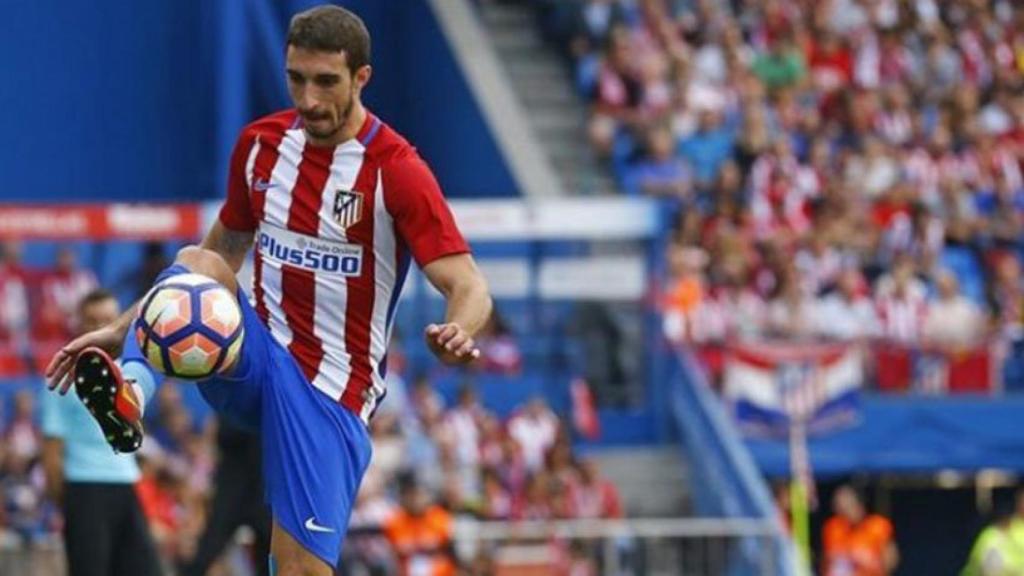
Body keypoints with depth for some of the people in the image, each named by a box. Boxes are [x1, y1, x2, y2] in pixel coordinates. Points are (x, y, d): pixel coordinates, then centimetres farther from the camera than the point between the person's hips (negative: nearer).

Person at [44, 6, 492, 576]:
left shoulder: (396, 170, -12)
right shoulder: (261, 143, 5)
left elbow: (469, 285, -18)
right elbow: (224, 249, 20)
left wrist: (458, 333, -42)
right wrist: (120, 330, 16)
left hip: (331, 395, -4)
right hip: (255, 360, 4)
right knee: (200, 265, -26)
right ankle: (130, 393, -50)